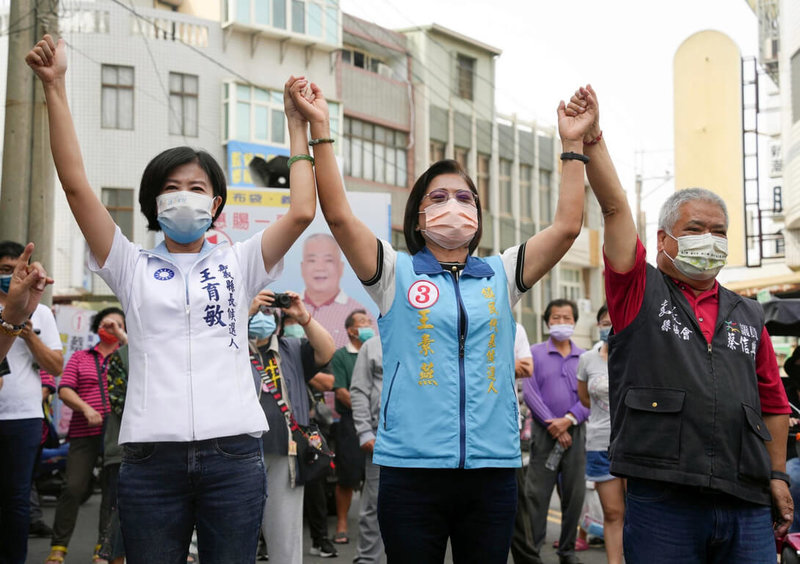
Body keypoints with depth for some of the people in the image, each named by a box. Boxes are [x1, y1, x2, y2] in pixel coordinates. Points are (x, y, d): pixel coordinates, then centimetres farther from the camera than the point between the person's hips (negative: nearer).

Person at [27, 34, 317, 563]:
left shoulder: (238, 263, 11)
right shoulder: (132, 267, 10)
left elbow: (302, 212, -2)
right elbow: (76, 184, 1)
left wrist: (299, 126, 3)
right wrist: (55, 87, -3)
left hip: (233, 453, 0)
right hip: (152, 454, 0)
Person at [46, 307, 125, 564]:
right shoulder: (80, 357, 14)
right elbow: (64, 389, 5)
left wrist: (119, 332, -8)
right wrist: (86, 408, -13)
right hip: (84, 433, 0)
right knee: (74, 487, -7)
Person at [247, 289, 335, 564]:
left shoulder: (293, 350, 16)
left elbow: (326, 352, 1)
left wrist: (303, 317, -11)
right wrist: (250, 311, -20)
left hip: (285, 458, 2)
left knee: (286, 541, 6)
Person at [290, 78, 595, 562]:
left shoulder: (500, 276, 12)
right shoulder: (398, 274, 6)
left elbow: (567, 226, 3)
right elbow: (339, 215, -6)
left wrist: (572, 145, 1)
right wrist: (321, 129, -8)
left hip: (492, 467, 2)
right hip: (412, 467, -2)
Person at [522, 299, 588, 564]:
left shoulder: (584, 357, 10)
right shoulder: (535, 353, 3)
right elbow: (529, 392, -4)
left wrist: (569, 420, -11)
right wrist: (552, 424, -10)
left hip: (575, 431, 2)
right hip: (544, 431, -2)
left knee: (574, 494, 6)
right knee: (537, 494, -3)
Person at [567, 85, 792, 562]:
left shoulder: (748, 316, 17)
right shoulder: (641, 293, 5)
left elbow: (773, 402, 19)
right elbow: (615, 206, -5)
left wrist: (777, 475, 12)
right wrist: (591, 137, -11)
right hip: (661, 502, -4)